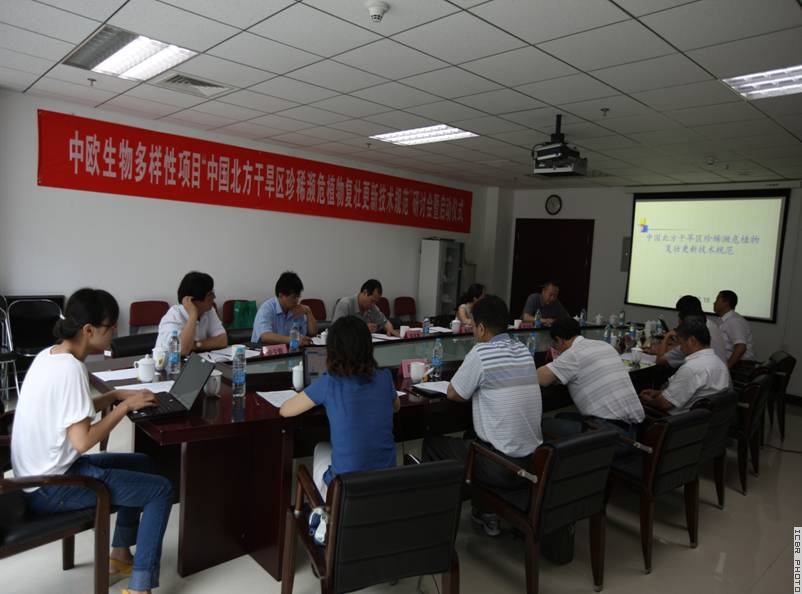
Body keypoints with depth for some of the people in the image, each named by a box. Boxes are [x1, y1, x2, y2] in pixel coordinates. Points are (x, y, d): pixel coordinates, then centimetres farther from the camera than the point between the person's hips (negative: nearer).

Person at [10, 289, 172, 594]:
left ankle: (119, 557, 28)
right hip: (50, 487, -10)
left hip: (40, 473, 10)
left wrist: (116, 395, 3)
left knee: (141, 463, 21)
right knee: (160, 489, -6)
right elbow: (82, 441, -27)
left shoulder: (49, 355, 4)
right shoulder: (70, 368, -26)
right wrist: (125, 406, -16)